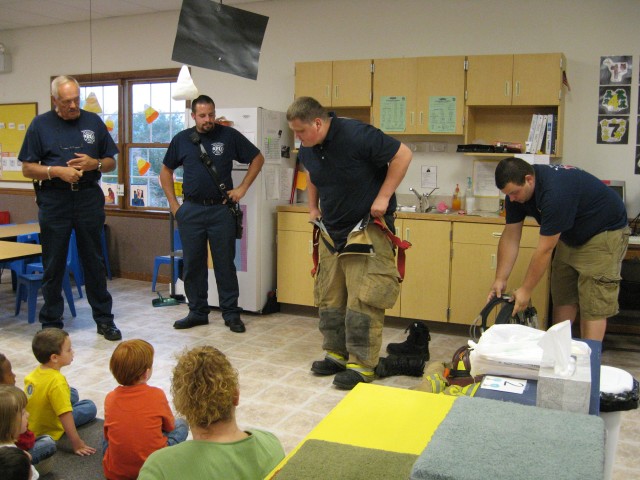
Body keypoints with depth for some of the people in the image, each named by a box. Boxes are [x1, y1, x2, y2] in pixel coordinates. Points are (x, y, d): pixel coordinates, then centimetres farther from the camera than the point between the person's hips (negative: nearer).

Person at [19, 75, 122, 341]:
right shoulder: (40, 125, 3)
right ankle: (51, 324, 17)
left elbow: (111, 162, 12)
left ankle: (104, 319, 18)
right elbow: (27, 169, 1)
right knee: (53, 266, 5)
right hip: (54, 200, -1)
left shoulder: (93, 121, 8)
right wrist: (57, 171, -15)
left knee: (95, 261, 8)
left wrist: (93, 164, -9)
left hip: (89, 198, 1)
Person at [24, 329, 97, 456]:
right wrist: (77, 444, -27)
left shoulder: (36, 372, -6)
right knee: (90, 407, -4)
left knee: (73, 393, 19)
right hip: (47, 431, -8)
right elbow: (66, 417, -31)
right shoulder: (57, 382, -31)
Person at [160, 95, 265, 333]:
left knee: (225, 263, 2)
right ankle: (197, 312, 20)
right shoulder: (182, 139, 6)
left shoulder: (229, 135, 0)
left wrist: (242, 188, -1)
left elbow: (257, 158, 7)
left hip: (221, 209, -2)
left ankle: (231, 313, 12)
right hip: (191, 210, 2)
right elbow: (166, 171, 16)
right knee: (192, 264, 7)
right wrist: (173, 204, 8)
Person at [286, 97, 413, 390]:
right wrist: (313, 207, 16)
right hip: (332, 230, 7)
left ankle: (362, 365, 0)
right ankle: (336, 354, 25)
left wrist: (383, 197, -17)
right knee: (329, 297, 10)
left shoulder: (357, 135, -21)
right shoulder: (306, 149, 1)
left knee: (362, 298, -9)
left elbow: (402, 155, -16)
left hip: (368, 227, -7)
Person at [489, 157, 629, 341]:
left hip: (604, 231, -8)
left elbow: (545, 250, -31)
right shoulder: (516, 190, -12)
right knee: (563, 298, 8)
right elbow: (510, 238, -7)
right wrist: (500, 279, -11)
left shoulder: (556, 191, -36)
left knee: (593, 305, -10)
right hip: (571, 235, 8)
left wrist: (525, 290, -24)